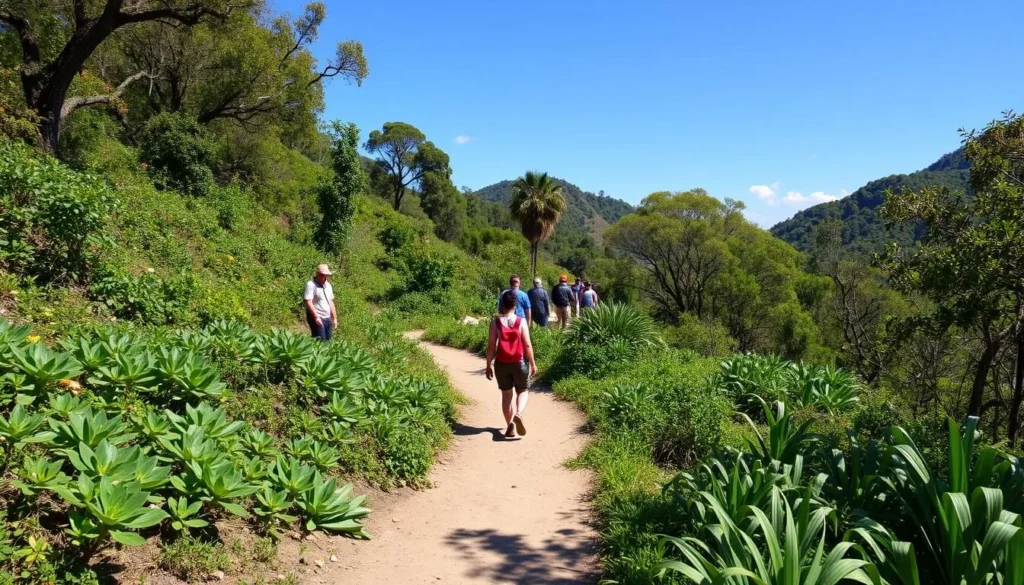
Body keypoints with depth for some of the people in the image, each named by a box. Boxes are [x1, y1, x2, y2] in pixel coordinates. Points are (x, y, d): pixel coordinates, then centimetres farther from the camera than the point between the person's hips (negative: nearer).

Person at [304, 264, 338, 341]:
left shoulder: (328, 285, 14)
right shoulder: (311, 285, -9)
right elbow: (308, 302, -17)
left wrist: (335, 318, 16)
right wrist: (316, 317, -23)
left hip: (327, 318, 7)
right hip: (317, 318, -7)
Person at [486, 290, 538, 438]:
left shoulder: (495, 322, -6)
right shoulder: (521, 322, -7)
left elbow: (491, 346, -5)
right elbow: (527, 345, -7)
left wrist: (489, 365, 4)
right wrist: (532, 364, 3)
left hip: (501, 364, 1)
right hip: (519, 363, -1)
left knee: (506, 394, 14)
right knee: (523, 391, 15)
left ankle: (510, 426, 16)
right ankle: (518, 414, -13)